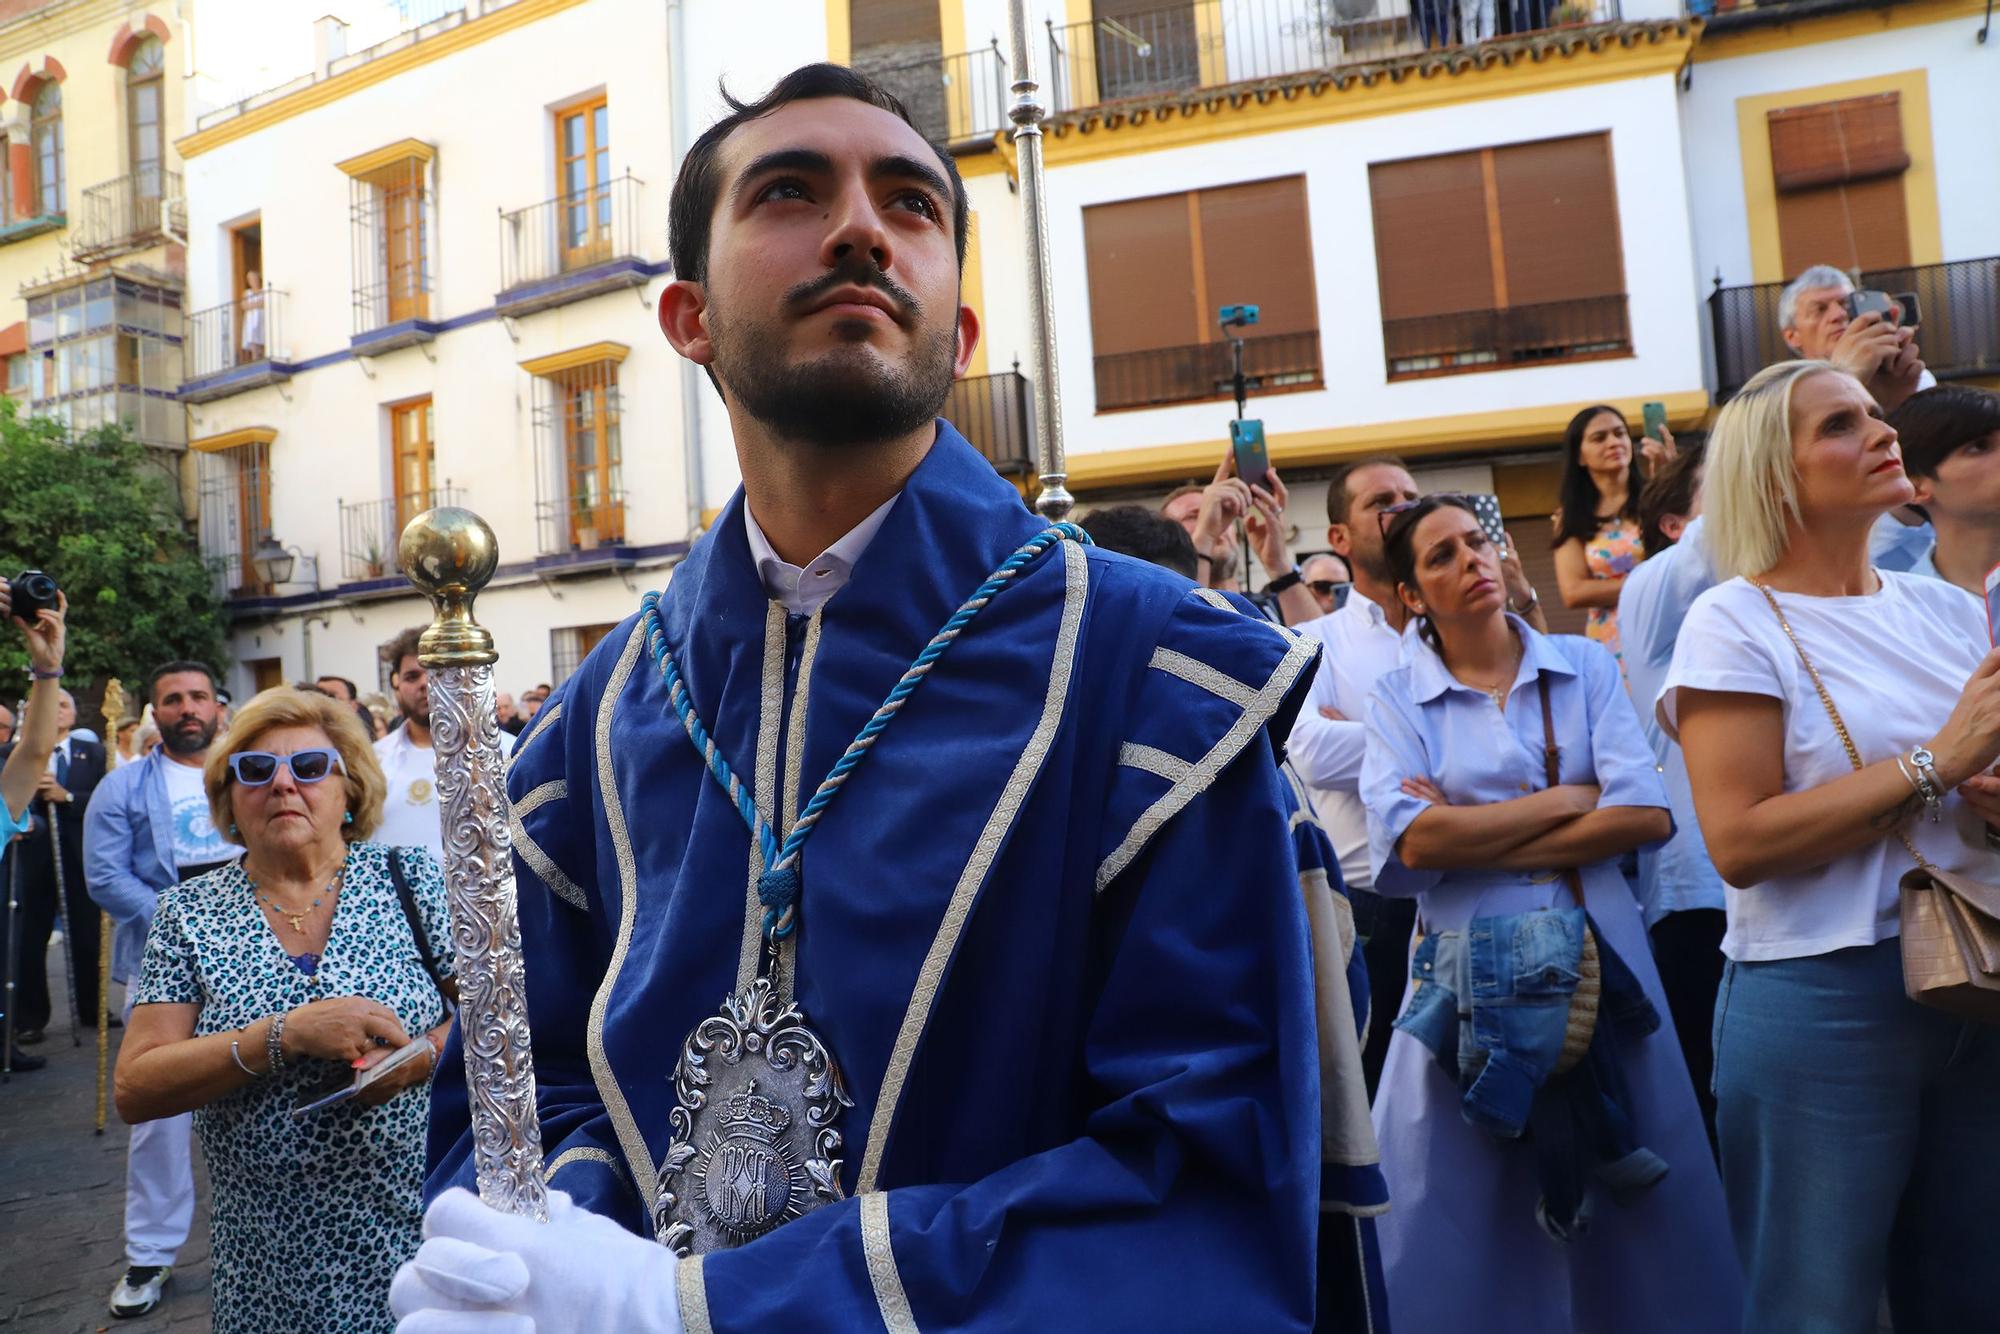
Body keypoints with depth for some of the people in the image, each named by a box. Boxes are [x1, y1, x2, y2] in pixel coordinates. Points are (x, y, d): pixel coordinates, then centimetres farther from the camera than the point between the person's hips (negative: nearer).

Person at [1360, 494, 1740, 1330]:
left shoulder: (1585, 665, 4)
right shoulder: (1397, 698, 0)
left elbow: (1648, 815, -7)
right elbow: (1412, 841, -14)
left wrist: (1477, 841, -12)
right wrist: (1568, 799, -9)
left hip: (1602, 960, 2)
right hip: (1468, 971, -1)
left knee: (1640, 1223, 13)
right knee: (1465, 1229, 7)